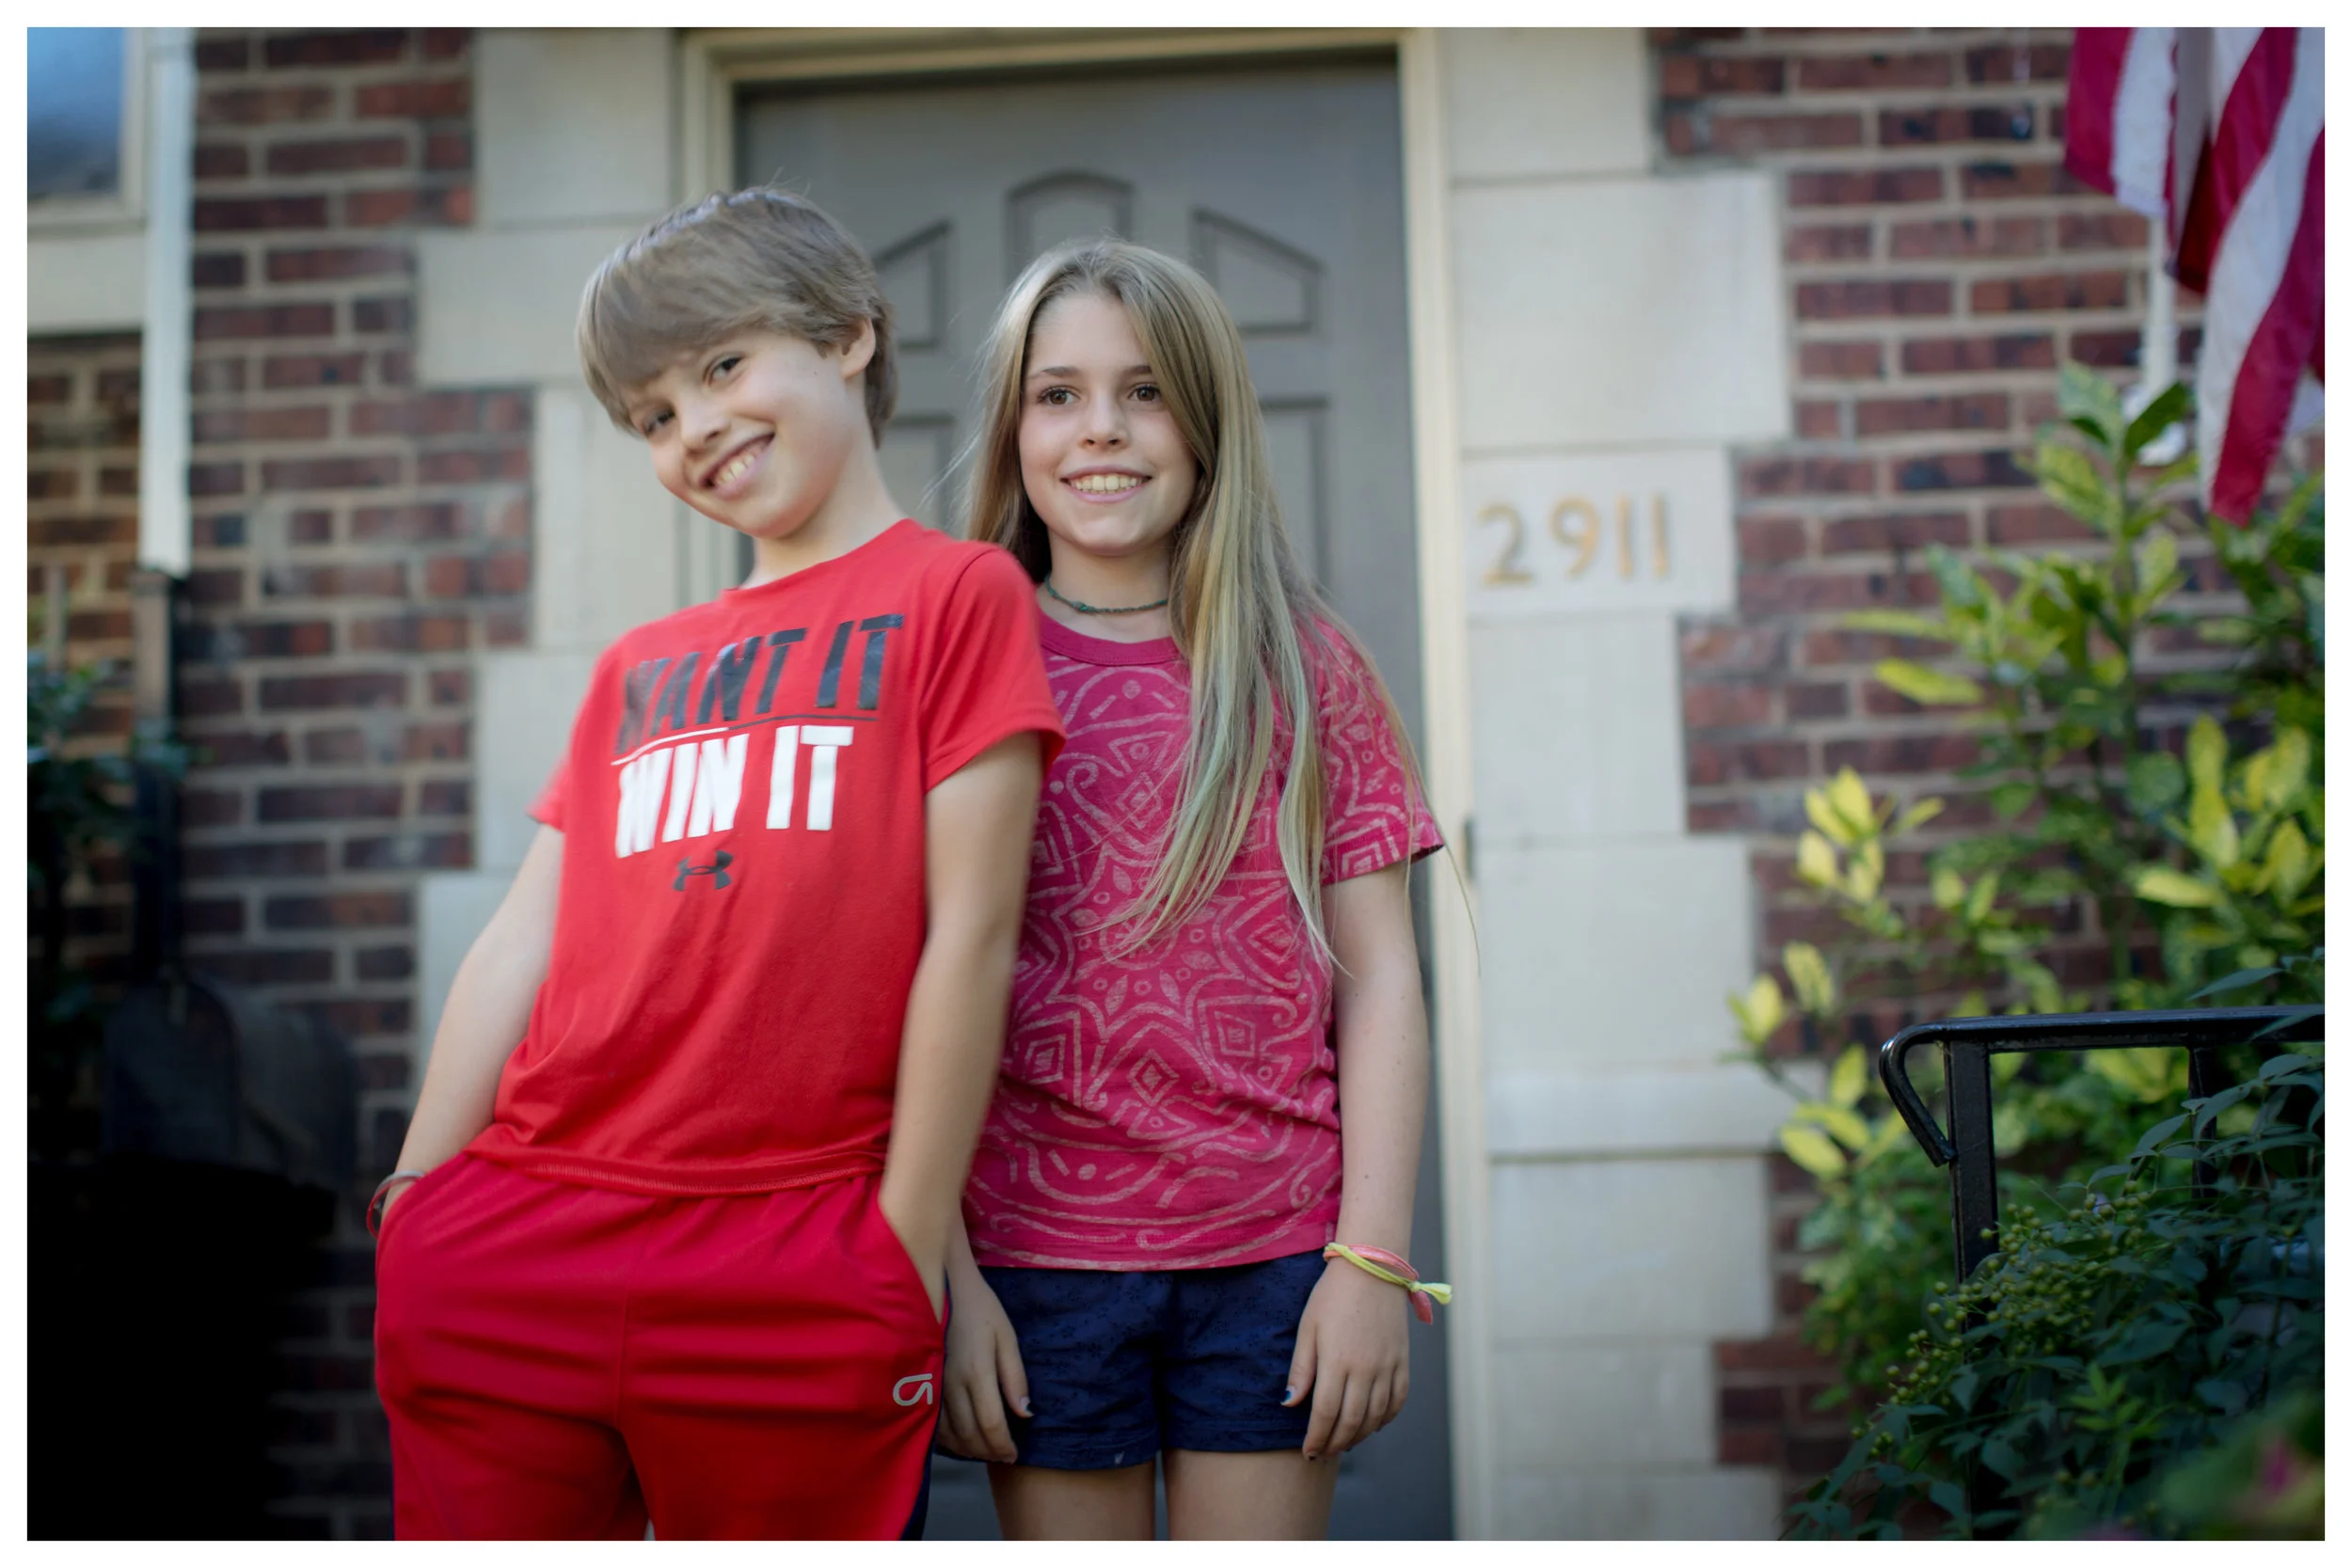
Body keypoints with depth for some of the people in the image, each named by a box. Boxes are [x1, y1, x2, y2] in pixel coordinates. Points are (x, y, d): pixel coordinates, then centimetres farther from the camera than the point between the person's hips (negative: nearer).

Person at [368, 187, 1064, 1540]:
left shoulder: (958, 594, 3)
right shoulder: (637, 670, 19)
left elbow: (969, 937, -3)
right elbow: (521, 945, 14)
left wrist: (909, 1256, -6)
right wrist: (411, 1209, 7)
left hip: (795, 1291, -4)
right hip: (513, 1258, 5)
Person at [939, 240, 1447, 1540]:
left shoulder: (1304, 669, 5)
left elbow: (1378, 980, 3)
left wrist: (1373, 1258, -4)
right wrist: (943, 1278, -6)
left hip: (1273, 1259, 1)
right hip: (1039, 1259, 0)